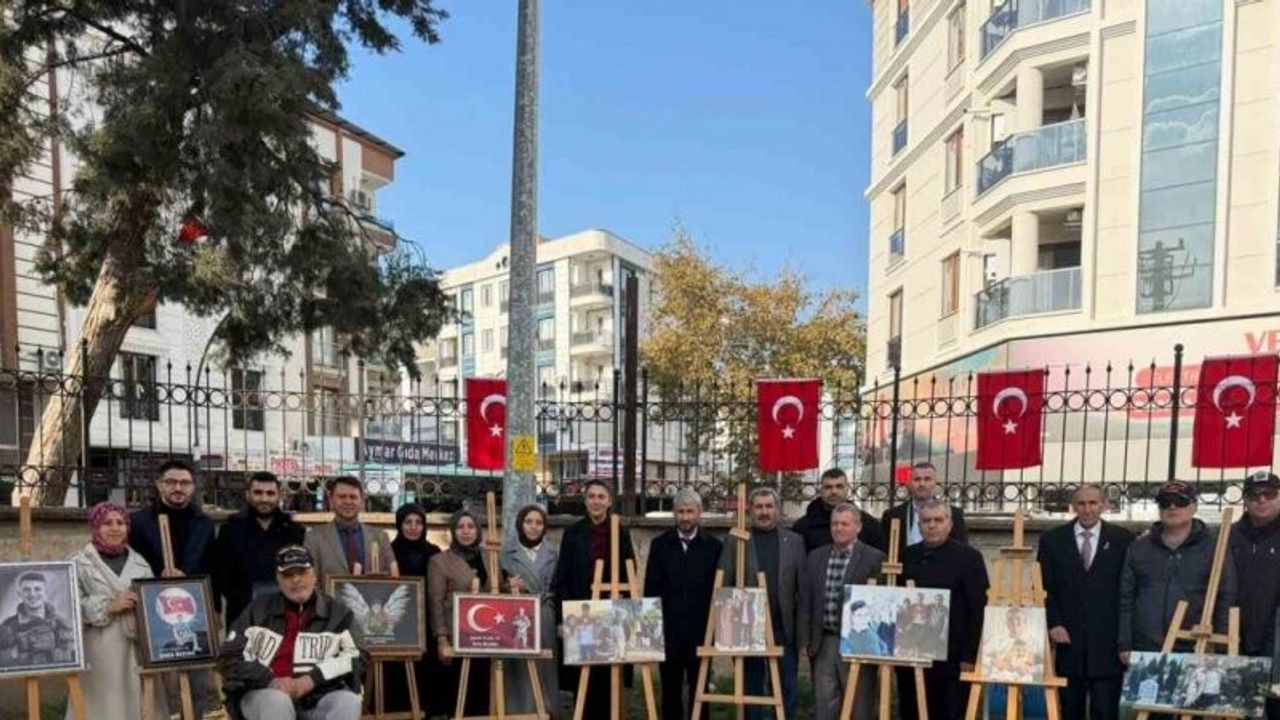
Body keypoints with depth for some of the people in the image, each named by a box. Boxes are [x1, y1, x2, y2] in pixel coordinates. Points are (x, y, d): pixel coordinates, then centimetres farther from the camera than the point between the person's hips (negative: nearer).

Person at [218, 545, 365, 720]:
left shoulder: (337, 614, 10)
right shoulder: (258, 609, 12)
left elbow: (355, 657, -1)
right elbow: (229, 657, 5)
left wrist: (310, 680, -14)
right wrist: (270, 681, -11)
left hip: (316, 699, 0)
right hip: (263, 695, 0)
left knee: (348, 702, -31)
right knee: (276, 702, -35)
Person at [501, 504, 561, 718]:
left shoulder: (553, 551, 11)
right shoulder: (508, 551, 4)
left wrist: (559, 618, 2)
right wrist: (508, 586, -17)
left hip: (545, 619, 2)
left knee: (545, 666, 3)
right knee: (520, 666, -4)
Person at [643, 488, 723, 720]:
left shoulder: (713, 546, 1)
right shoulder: (660, 544, 4)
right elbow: (651, 588, 4)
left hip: (701, 630, -1)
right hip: (668, 630, 1)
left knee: (699, 689, 6)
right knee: (670, 688, 10)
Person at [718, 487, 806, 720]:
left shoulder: (794, 541, 6)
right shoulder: (735, 541, 2)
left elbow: (803, 586, 4)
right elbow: (723, 586, 0)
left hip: (785, 630, 1)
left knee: (787, 691, 7)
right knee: (751, 689, 9)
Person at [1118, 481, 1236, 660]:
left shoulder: (1213, 548, 5)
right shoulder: (1139, 548, 12)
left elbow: (1226, 601, 3)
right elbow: (1126, 600, 11)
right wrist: (1124, 645, 5)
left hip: (1192, 652, -2)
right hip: (1144, 651, 2)